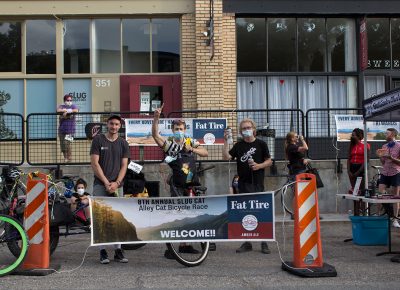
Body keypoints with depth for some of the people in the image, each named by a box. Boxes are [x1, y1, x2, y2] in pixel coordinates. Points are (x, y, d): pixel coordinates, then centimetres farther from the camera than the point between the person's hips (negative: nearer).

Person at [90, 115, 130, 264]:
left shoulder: (123, 143, 10)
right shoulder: (98, 140, 2)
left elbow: (124, 165, 7)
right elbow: (94, 163, -4)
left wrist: (116, 183, -8)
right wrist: (106, 182, -10)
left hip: (116, 185, 3)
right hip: (100, 184, -2)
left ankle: (118, 251, 7)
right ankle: (102, 251, 1)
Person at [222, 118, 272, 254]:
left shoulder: (261, 144, 4)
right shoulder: (238, 145, 10)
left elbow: (269, 161, 5)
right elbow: (226, 157, -2)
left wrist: (259, 166, -13)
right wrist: (226, 141, -9)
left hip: (257, 183, -3)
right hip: (243, 183, 3)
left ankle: (264, 243, 5)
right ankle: (247, 242, 15)